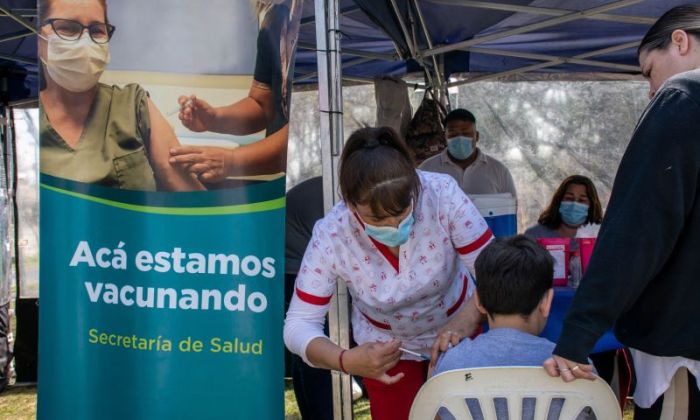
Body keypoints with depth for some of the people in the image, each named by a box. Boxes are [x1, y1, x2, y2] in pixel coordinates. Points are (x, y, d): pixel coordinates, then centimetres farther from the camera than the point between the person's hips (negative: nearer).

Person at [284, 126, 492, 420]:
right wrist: (347, 361, -47)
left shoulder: (442, 194, -33)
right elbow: (299, 324, -28)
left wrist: (466, 321, -48)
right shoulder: (331, 236, -32)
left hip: (456, 327, 1)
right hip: (387, 345, -1)